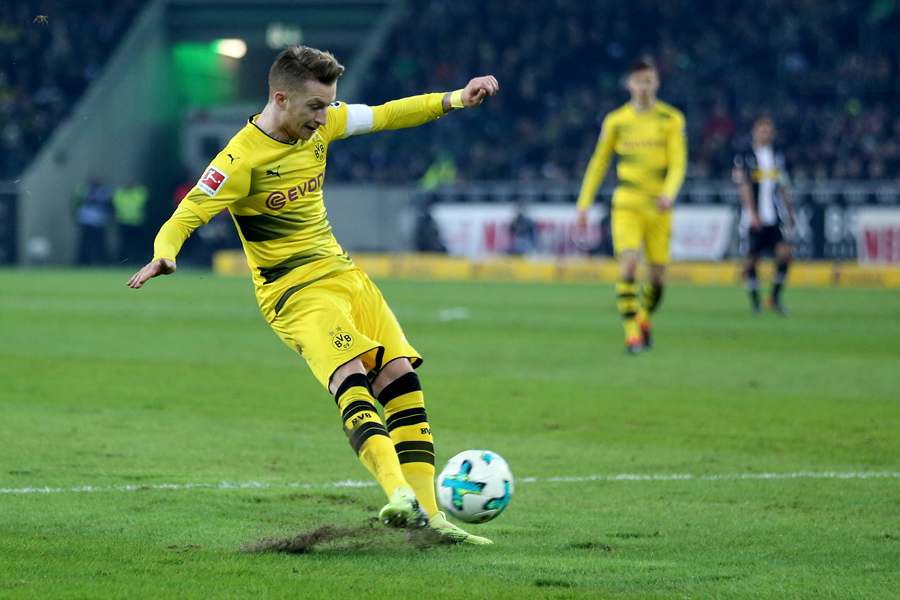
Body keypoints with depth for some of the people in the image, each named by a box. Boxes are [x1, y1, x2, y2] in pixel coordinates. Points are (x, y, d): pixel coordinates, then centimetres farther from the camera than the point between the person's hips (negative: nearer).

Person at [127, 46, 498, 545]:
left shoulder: (320, 124, 4)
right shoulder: (243, 158, -17)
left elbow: (385, 116, 17)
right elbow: (185, 217, -19)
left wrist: (453, 99, 8)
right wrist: (163, 256, -39)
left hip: (343, 274, 8)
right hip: (295, 293, -8)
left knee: (403, 384, -4)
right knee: (352, 382, -29)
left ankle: (428, 514, -3)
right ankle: (399, 495, -48)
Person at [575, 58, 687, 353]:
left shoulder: (671, 119, 2)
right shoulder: (616, 121, 3)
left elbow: (678, 162, -5)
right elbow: (598, 163, 11)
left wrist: (669, 193, -24)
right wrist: (584, 204, 8)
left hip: (658, 208, 1)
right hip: (627, 204, -1)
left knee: (658, 275, 3)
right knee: (629, 263, -20)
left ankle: (645, 318, 33)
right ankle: (631, 332, -15)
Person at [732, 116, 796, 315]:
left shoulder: (777, 157, 14)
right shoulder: (745, 158, -1)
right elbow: (744, 187, -8)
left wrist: (789, 213, 18)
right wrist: (753, 214, -17)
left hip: (774, 217, 4)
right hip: (753, 217, -4)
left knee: (784, 252, -12)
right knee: (752, 258, -1)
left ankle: (775, 297, 0)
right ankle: (754, 300, 14)